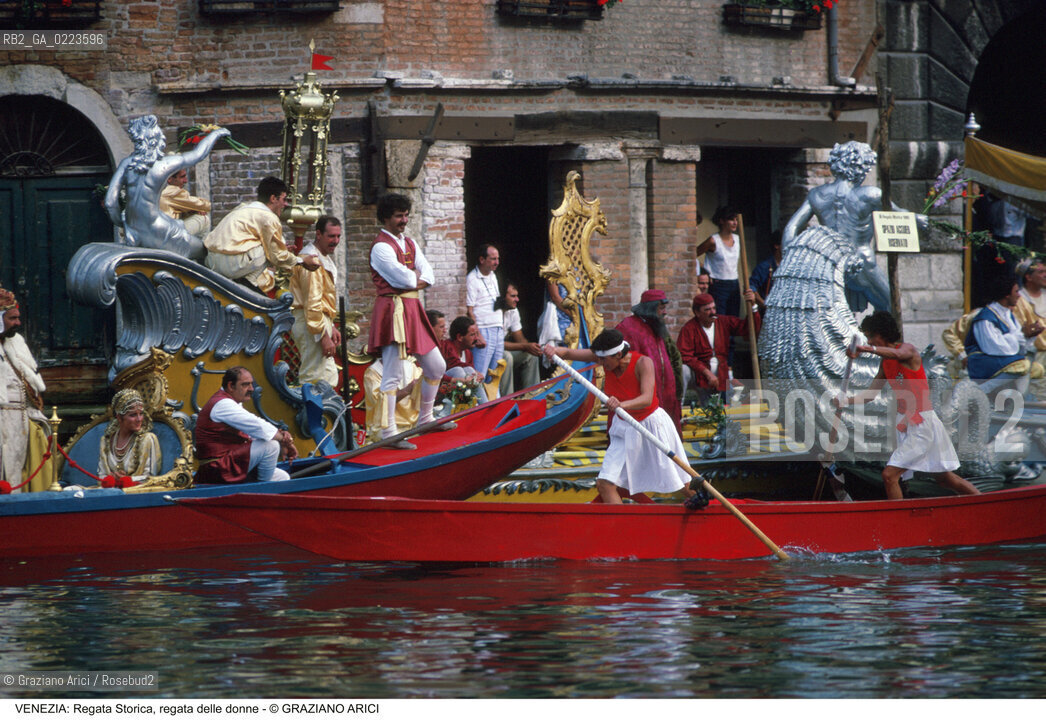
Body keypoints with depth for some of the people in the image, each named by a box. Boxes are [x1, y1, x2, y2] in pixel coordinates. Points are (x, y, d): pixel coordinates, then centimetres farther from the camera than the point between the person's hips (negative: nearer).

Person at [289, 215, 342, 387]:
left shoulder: (324, 258, 19)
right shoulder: (311, 259, -16)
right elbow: (312, 302, -21)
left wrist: (331, 327, 20)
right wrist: (323, 335, -22)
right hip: (310, 322, -11)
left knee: (329, 378, 12)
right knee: (315, 379, -12)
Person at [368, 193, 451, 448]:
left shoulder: (409, 244, 18)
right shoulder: (381, 247, -10)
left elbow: (428, 274, 7)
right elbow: (404, 278, -19)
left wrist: (416, 282, -11)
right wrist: (415, 277, 2)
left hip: (413, 311, 9)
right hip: (393, 309, -9)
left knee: (436, 367, 17)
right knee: (392, 375, -11)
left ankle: (425, 418, 31)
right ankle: (388, 433, -12)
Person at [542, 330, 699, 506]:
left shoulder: (643, 363, -25)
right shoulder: (607, 357, -10)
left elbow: (647, 399, -37)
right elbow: (569, 353, -10)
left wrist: (622, 405, -55)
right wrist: (554, 350, -33)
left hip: (651, 425, -5)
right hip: (623, 429, 5)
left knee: (685, 488, 5)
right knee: (605, 484, -9)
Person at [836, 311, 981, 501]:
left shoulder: (908, 349, -14)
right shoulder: (885, 362, 12)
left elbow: (897, 354, -39)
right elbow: (871, 393, 10)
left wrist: (868, 349, -55)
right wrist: (846, 400, -8)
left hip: (922, 423, -9)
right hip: (905, 424, 9)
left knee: (890, 475, -17)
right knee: (944, 478, 18)